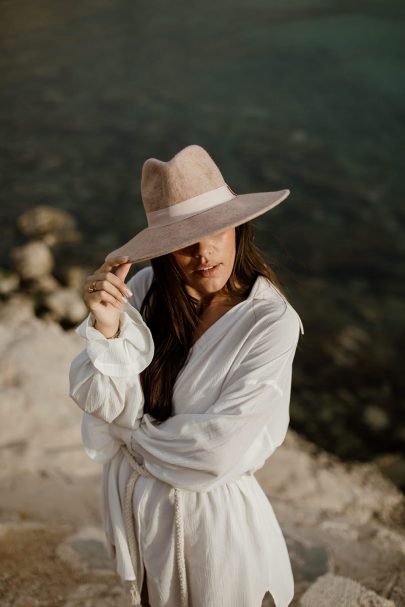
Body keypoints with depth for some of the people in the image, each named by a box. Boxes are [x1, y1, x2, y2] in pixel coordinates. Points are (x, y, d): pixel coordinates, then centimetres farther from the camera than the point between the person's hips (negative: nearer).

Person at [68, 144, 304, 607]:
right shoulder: (146, 290, -15)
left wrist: (132, 434, -12)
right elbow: (106, 404, -14)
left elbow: (219, 451, -25)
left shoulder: (271, 322, -24)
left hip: (212, 508, -3)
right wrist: (107, 326, -30)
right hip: (131, 499, 4)